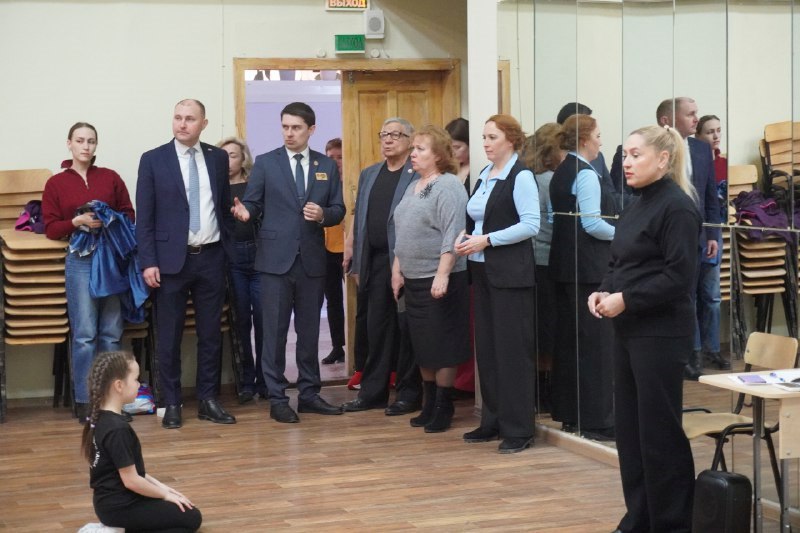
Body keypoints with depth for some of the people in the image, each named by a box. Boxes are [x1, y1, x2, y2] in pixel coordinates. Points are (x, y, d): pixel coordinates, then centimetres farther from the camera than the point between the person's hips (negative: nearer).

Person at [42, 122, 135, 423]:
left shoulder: (110, 178, 10)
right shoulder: (56, 184, 7)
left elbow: (130, 214, 13)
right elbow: (51, 229, 4)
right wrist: (78, 222, -13)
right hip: (80, 261, -2)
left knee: (112, 334, 4)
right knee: (84, 335, -5)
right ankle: (84, 402, 2)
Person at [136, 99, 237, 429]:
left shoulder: (218, 158, 7)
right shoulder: (153, 160, -1)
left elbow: (225, 206, 12)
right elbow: (144, 217, -3)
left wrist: (230, 249, 7)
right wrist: (148, 262, -9)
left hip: (211, 257, 3)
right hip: (171, 260, -3)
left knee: (211, 333, 7)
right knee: (169, 336, 2)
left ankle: (208, 400, 17)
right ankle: (172, 404, 12)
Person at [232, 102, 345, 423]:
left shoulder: (327, 166, 9)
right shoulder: (265, 163, 2)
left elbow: (339, 210, 8)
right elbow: (252, 203, 0)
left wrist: (323, 215, -13)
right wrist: (244, 212, -23)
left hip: (312, 261, 3)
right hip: (276, 259, -3)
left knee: (309, 330, 10)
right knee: (275, 332, -1)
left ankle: (309, 394, 19)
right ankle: (277, 399, 6)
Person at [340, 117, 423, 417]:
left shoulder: (420, 175, -5)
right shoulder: (368, 175, 15)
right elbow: (359, 219, 15)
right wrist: (356, 262, 11)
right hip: (374, 261, 6)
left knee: (406, 327, 2)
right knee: (376, 328, 9)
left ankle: (408, 394, 11)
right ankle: (372, 392, 16)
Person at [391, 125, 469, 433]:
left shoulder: (448, 186, -11)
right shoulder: (413, 188, 15)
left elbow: (452, 234, -18)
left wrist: (442, 275, -23)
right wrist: (397, 270, 14)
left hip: (439, 280, -8)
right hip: (413, 280, 8)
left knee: (441, 347, -2)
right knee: (422, 347, 11)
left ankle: (443, 408, 6)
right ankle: (429, 405, 19)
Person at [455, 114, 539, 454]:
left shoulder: (520, 177, -9)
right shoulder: (485, 175, 15)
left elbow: (531, 224, -17)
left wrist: (487, 240, -19)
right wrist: (466, 238, 1)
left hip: (511, 273, -8)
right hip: (483, 270, 8)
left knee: (512, 348, -5)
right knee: (486, 347, 11)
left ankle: (518, 429, 1)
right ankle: (493, 421, 20)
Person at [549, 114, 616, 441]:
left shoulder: (559, 174, 14)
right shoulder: (586, 175, -14)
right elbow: (592, 223, -20)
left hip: (564, 263, 10)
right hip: (589, 266, -9)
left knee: (568, 339, 12)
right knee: (596, 342, -6)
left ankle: (569, 414, 18)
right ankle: (597, 421, -5)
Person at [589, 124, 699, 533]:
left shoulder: (677, 207, -14)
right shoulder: (637, 207, 14)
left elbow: (679, 277, -19)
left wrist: (626, 299, -19)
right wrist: (603, 292, 0)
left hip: (661, 334, -9)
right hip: (629, 331, 9)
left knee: (659, 431, -2)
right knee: (629, 427, 13)